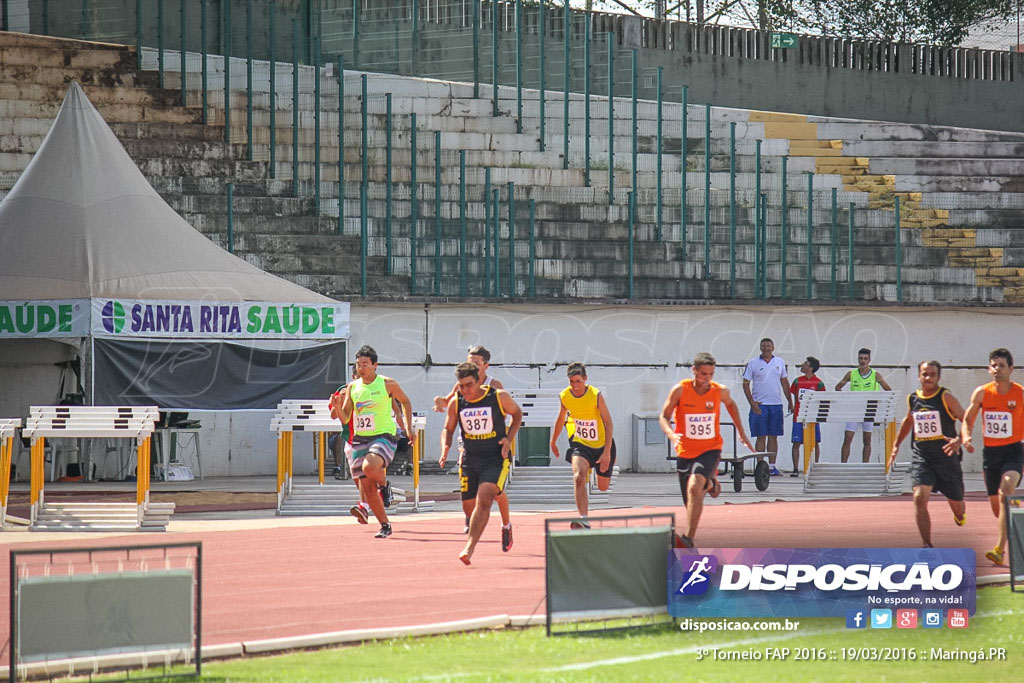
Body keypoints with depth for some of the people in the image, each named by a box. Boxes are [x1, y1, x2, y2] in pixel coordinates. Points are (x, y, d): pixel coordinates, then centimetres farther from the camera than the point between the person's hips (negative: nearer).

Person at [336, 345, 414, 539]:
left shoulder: (387, 384, -4)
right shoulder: (352, 387, 7)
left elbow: (405, 402, 12)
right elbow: (344, 418, 7)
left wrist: (408, 427, 4)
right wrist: (337, 407, -14)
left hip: (383, 436, -5)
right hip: (359, 439, 5)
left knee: (369, 467, -34)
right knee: (367, 487, 3)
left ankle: (384, 484, 0)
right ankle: (385, 525, 17)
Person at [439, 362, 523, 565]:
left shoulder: (499, 397, -8)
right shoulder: (456, 403, 0)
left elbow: (517, 414, 11)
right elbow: (448, 429, 13)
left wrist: (509, 438, -3)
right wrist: (445, 449, -6)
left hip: (496, 459, -4)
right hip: (470, 460, 4)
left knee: (484, 498, -22)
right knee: (469, 505, 6)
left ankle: (470, 546, -27)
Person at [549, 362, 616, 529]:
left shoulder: (596, 395, -21)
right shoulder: (564, 396, -10)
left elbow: (609, 424, -18)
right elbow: (560, 419, 11)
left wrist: (607, 452, -24)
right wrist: (553, 442, 22)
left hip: (601, 445, -1)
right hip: (580, 444, 1)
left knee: (603, 487, 14)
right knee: (579, 478, -27)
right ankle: (583, 521, -29)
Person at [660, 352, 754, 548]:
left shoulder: (720, 392, -6)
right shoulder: (680, 390, -11)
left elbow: (730, 404, 18)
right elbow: (664, 417, -5)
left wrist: (741, 433, 20)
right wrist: (671, 434, -26)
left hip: (710, 450, -2)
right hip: (685, 451, 2)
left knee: (694, 486, -29)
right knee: (690, 502, 9)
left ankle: (689, 538, -31)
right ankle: (710, 483, 47)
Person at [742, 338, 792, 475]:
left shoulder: (780, 362, 11)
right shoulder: (753, 364, 1)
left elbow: (784, 383, 17)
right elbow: (746, 384, 0)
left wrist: (790, 402, 15)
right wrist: (752, 403, -9)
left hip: (776, 404, 3)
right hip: (759, 405, -3)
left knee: (773, 436, 4)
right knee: (761, 437, -3)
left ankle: (772, 466, 8)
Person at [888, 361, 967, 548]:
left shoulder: (946, 397, -7)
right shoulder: (913, 399, 6)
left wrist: (959, 440, -28)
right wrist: (896, 445, 29)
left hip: (946, 457, -2)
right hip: (921, 457, 2)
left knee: (956, 503, 11)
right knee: (920, 498, -19)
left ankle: (960, 513, 51)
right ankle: (927, 545, -14)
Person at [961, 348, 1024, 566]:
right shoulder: (982, 393, 0)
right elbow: (967, 420, 8)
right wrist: (965, 437, -11)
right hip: (990, 451, 4)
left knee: (1005, 491, -27)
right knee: (996, 504, 10)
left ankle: (1000, 549, -30)